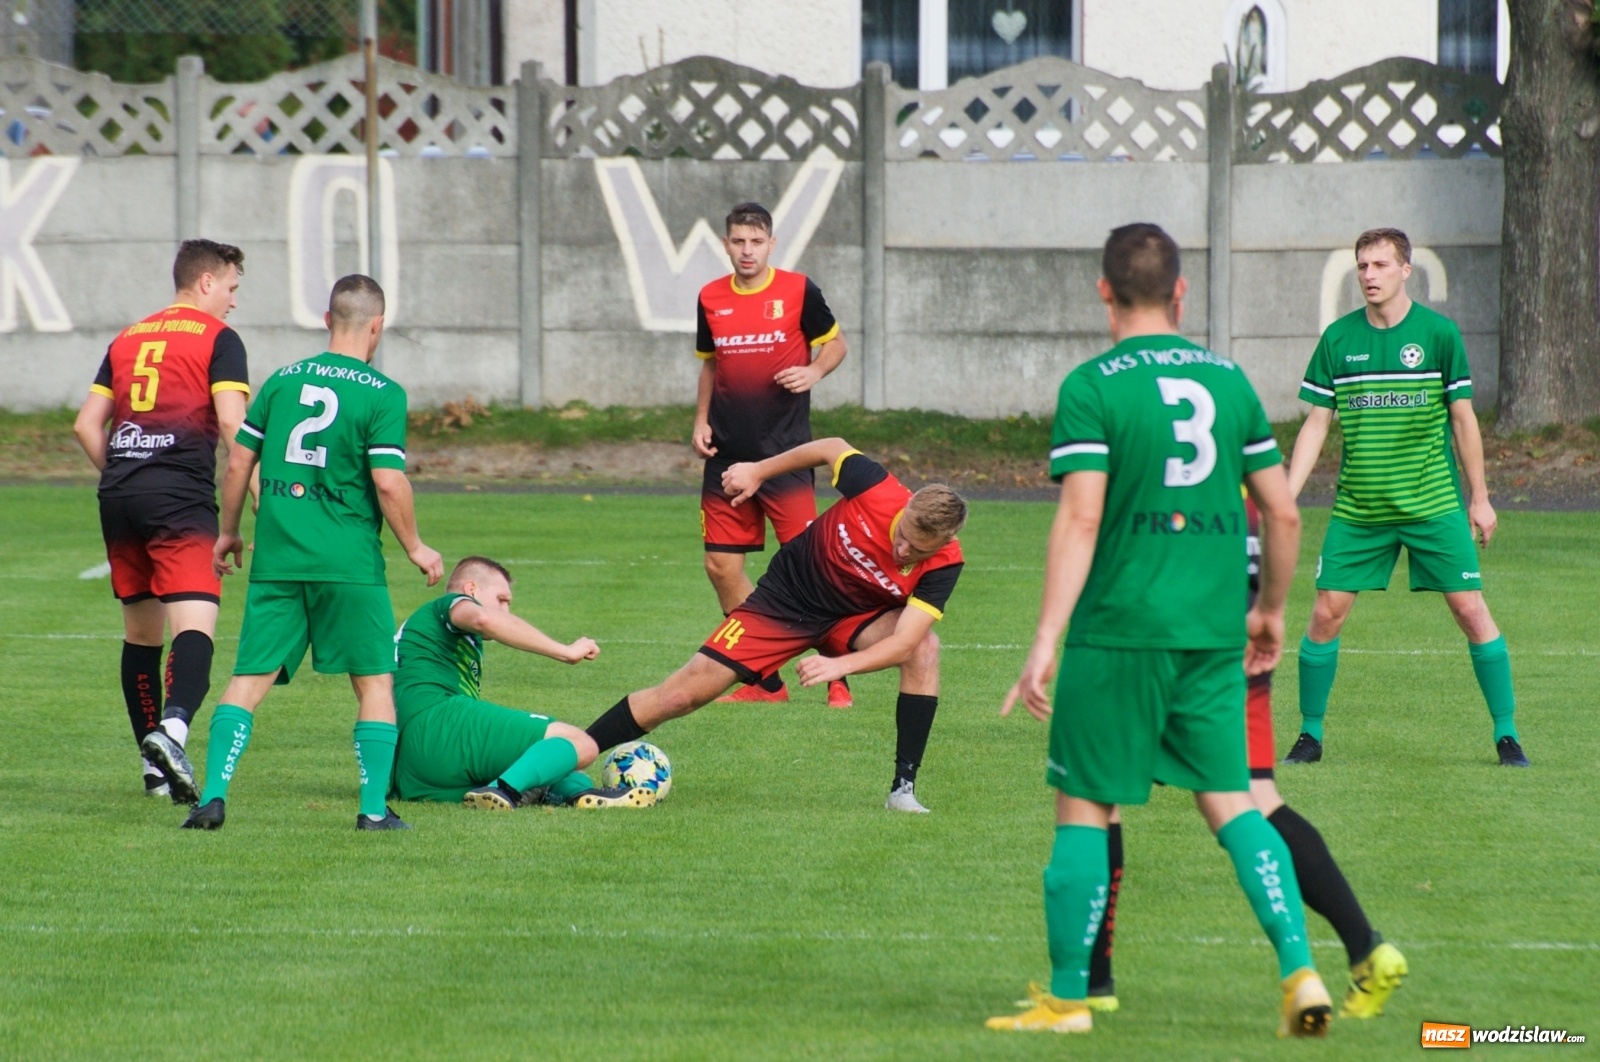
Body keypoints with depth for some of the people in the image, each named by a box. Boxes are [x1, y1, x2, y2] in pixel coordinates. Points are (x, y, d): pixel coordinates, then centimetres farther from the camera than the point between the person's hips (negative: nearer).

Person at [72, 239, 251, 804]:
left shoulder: (127, 339, 20)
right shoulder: (217, 337, 3)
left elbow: (87, 425, 17)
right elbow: (232, 423, -9)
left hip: (119, 496, 6)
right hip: (181, 498, -6)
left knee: (140, 632, 14)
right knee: (195, 623, -15)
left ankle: (155, 766, 19)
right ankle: (173, 726, -40)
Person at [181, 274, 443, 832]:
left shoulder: (281, 381, 8)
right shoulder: (382, 394, -6)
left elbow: (239, 461, 9)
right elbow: (388, 482, -12)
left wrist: (229, 532, 22)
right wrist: (415, 547, 1)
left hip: (276, 557, 4)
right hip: (349, 563, -3)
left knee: (249, 679, 4)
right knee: (375, 682, 7)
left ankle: (213, 795, -6)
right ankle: (374, 808, 2)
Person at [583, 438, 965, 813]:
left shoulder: (942, 567, -27)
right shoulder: (876, 490, -28)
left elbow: (903, 642, -35)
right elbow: (833, 449, -6)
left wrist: (841, 665, -49)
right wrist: (758, 470, 0)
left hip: (854, 619, 1)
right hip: (787, 599, -1)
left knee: (924, 646, -30)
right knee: (684, 694, -8)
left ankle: (903, 788, -22)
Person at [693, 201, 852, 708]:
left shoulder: (799, 290, -4)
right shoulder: (711, 299, 7)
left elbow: (835, 343, 6)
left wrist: (814, 371, -14)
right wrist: (701, 420, 8)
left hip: (785, 451, -5)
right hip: (728, 452, 5)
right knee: (721, 564, 3)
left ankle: (838, 678, -2)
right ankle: (764, 681, 13)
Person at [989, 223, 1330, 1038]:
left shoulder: (1092, 388, -7)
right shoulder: (1228, 380, 8)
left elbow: (1080, 520, -15)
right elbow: (1283, 514, 11)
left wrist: (1045, 642, -16)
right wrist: (1270, 608, 26)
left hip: (1120, 629, -4)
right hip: (1213, 634, 4)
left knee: (1084, 807, 5)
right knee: (1230, 802, 10)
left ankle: (1067, 997, 8)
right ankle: (1301, 971, -3)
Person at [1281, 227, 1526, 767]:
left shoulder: (1439, 333, -3)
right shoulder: (1339, 338, 2)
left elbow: (1463, 419, 2)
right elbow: (1316, 424, 5)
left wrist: (1479, 498, 3)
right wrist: (1284, 497, -2)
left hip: (1434, 504, -2)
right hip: (1357, 510, 2)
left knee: (1471, 610, -5)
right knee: (1326, 614, -4)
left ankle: (1506, 733, 5)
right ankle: (1310, 734, 11)